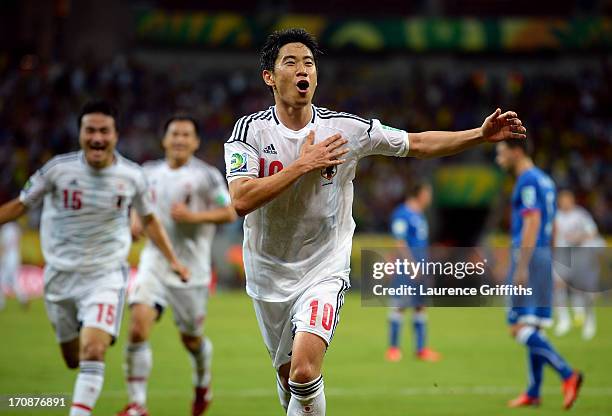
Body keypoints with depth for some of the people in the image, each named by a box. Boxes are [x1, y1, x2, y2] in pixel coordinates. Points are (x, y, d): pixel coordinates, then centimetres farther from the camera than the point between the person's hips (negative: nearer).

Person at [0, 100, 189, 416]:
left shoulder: (131, 176, -6)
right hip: (61, 275, 1)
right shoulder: (59, 168, -10)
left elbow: (149, 219, 12)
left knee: (92, 351, -21)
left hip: (106, 275, -1)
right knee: (73, 359, 11)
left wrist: (173, 260, 10)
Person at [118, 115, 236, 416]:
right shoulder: (149, 172, 8)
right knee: (138, 325, -18)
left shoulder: (206, 175, -5)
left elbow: (229, 213, -7)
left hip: (191, 267, -2)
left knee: (190, 337, 10)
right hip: (154, 263, 2)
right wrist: (136, 220, 3)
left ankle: (203, 384, 45)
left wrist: (193, 216, -20)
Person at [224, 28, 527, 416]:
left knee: (304, 371, -23)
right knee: (288, 375, 14)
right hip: (270, 276, 2)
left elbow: (418, 143, 2)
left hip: (324, 271, -1)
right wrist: (304, 165, -23)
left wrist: (481, 134, -8)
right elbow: (242, 201, -22)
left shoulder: (345, 128, -7)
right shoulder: (251, 129, -9)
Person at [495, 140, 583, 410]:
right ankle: (533, 393, 11)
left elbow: (532, 224, -20)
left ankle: (568, 374, -22)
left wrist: (521, 268, -23)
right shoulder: (545, 181, 18)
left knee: (521, 329, -12)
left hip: (528, 256, -10)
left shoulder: (527, 181, -11)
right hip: (544, 256, 10)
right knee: (534, 328, 10)